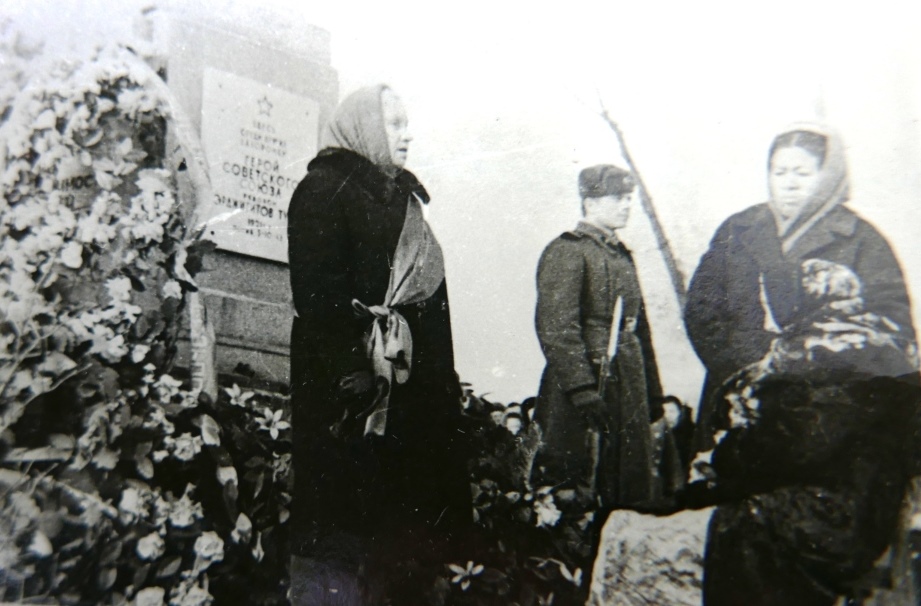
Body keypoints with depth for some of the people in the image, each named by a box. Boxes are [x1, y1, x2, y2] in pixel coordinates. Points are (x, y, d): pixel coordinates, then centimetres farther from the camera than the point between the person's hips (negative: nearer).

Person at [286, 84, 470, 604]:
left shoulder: (401, 199, 21)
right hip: (352, 389, -8)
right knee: (345, 518, -6)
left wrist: (442, 379, 14)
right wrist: (349, 373, -22)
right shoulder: (324, 190, -4)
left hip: (410, 389, 8)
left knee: (400, 525, 8)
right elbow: (319, 292, -15)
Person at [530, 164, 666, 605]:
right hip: (582, 399, -8)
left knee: (602, 501, 12)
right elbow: (556, 328, -18)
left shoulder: (621, 255, 18)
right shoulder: (566, 252, -8)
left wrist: (652, 396, 18)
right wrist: (584, 389, -23)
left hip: (625, 398, 8)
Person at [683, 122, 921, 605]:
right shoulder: (737, 233, 13)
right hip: (746, 418, 2)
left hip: (830, 420, -2)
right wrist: (746, 372, -6)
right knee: (740, 540, -4)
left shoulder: (861, 243, 6)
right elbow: (700, 312, 9)